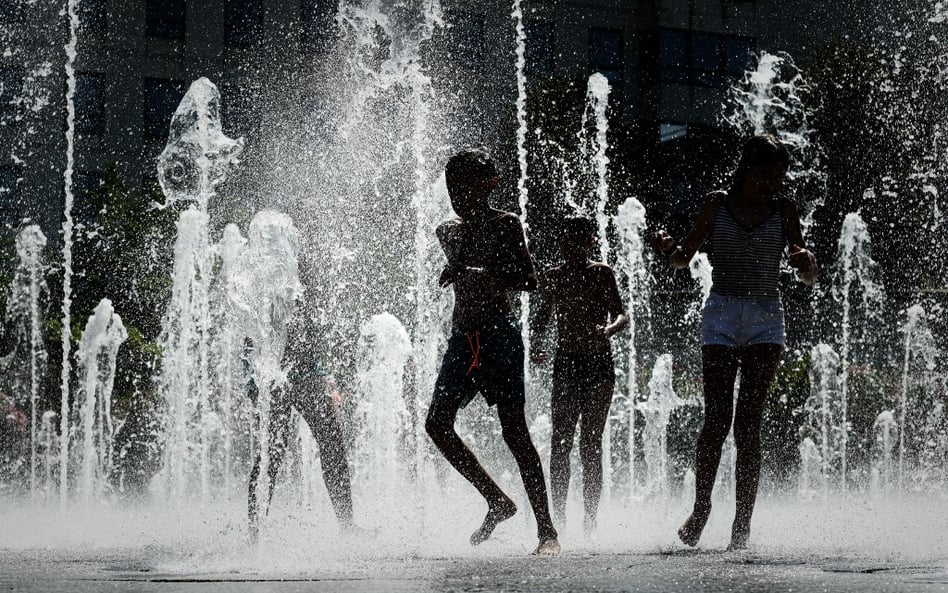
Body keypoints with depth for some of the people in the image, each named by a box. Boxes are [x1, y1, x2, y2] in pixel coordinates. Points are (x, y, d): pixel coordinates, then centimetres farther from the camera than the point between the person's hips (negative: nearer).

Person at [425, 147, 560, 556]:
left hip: (499, 336, -7)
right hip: (462, 337, 7)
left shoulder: (505, 225, -4)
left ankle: (546, 529, -10)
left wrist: (475, 273, -22)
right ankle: (497, 502, 10)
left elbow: (528, 281, -12)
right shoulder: (449, 232, 14)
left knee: (514, 431, -11)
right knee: (437, 423, -3)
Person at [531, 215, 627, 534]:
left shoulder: (601, 274, 0)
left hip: (598, 364, -2)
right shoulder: (554, 277, 9)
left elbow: (621, 315, -4)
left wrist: (607, 330, -27)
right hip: (566, 364, 2)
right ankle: (559, 514, -5)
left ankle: (590, 517, 1)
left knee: (591, 444, -2)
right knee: (560, 442, -6)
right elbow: (543, 316, 19)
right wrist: (538, 341, -1)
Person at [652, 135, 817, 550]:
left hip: (766, 320, 0)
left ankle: (743, 523, -5)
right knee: (717, 419, -8)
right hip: (721, 316, 0)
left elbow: (810, 280, 3)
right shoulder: (718, 204, 4)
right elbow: (684, 257, 9)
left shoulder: (783, 210, 4)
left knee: (748, 423, -5)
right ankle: (700, 509, 8)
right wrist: (668, 249, -14)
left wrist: (804, 261, -20)